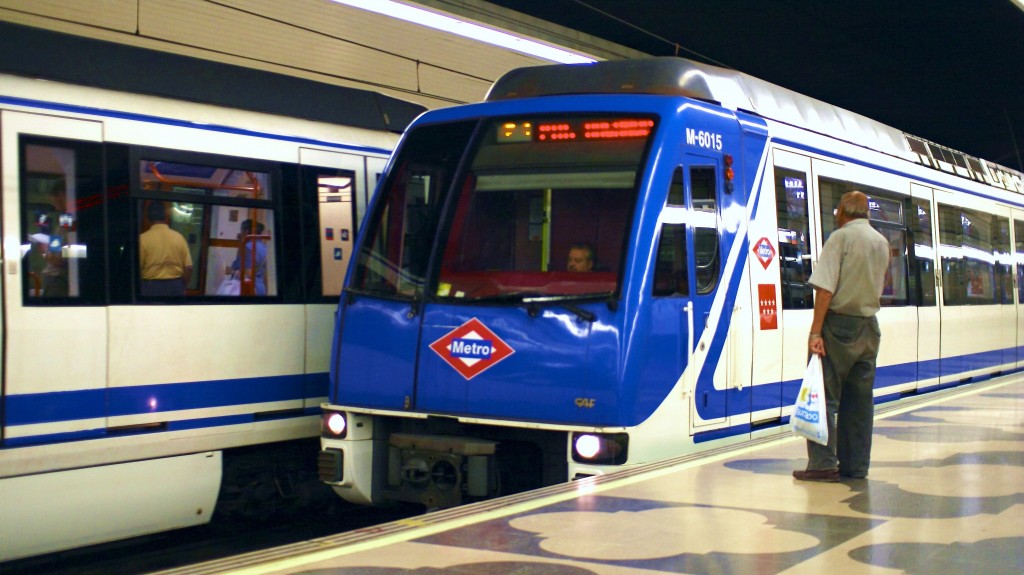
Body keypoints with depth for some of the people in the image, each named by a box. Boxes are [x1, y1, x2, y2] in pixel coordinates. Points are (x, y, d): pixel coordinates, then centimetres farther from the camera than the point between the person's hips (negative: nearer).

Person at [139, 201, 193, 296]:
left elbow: (137, 268, -7)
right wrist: (182, 288, 14)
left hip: (151, 287, -2)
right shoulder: (179, 237, -2)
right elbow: (188, 267, -1)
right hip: (175, 286, 3)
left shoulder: (143, 238, -9)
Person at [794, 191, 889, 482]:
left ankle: (824, 464, -7)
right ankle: (856, 466, 12)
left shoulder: (841, 237, -11)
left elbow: (825, 289, -17)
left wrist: (815, 331, -19)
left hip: (840, 324, -6)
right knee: (860, 398, 9)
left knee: (825, 395, -3)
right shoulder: (882, 243, 11)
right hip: (869, 326, 7)